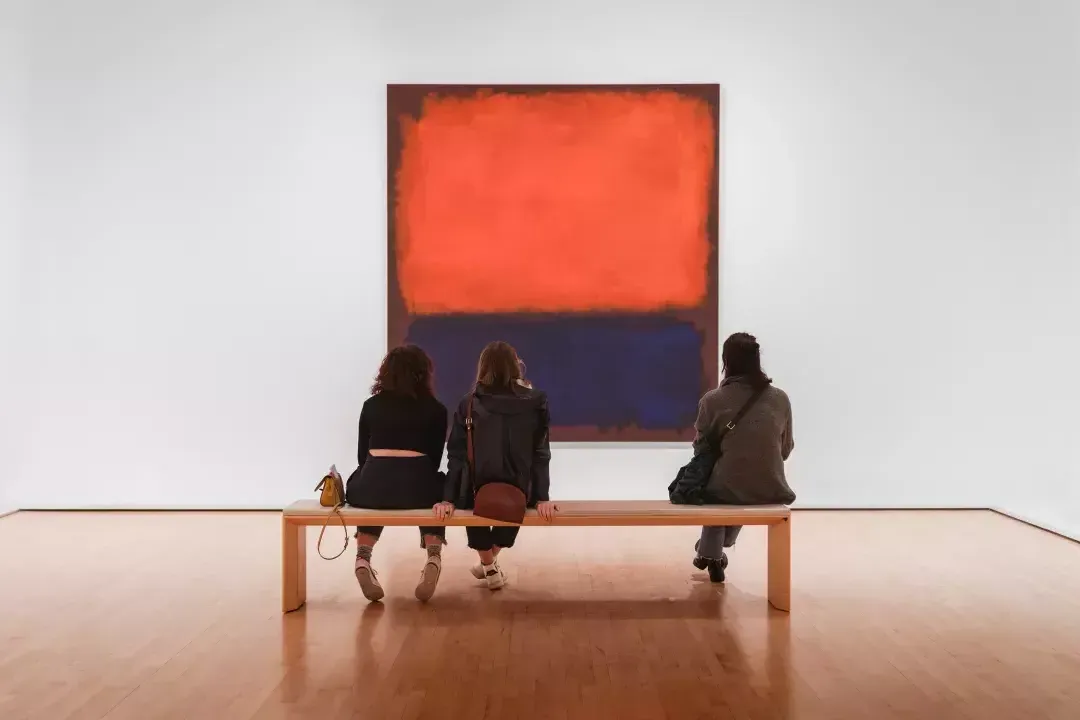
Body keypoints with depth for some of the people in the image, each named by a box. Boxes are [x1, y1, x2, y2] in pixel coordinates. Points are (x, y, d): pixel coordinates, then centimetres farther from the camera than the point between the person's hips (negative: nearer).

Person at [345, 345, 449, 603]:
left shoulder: (371, 405, 15)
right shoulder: (436, 410, 12)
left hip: (373, 485, 1)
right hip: (416, 487, -1)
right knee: (435, 489, 34)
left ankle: (363, 557, 13)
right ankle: (433, 557, 8)